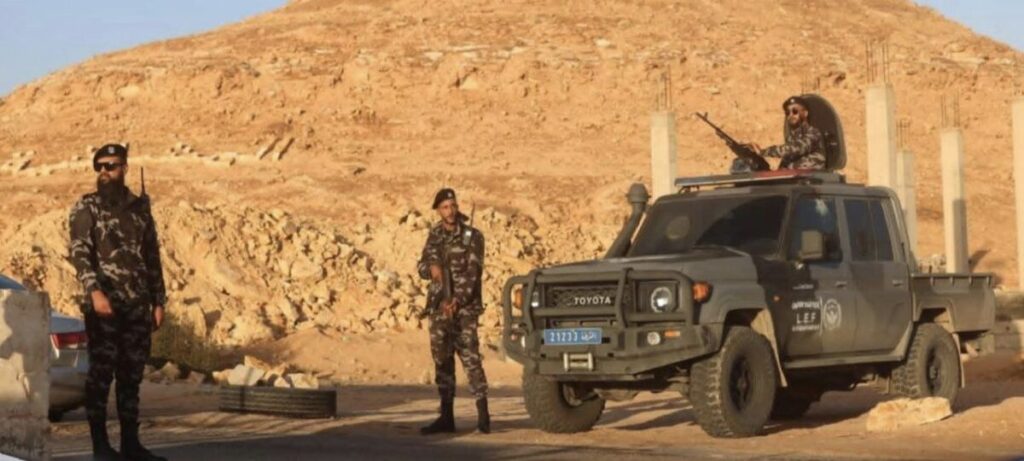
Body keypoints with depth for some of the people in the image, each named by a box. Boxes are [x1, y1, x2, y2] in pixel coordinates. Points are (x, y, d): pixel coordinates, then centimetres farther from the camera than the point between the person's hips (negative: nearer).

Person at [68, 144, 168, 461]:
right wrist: (94, 291, -26)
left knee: (132, 375, 8)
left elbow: (152, 258, 16)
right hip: (103, 305, -4)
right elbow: (79, 253, -12)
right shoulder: (86, 208, -1)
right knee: (101, 374, -3)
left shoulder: (140, 208, 13)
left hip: (137, 306, 5)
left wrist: (158, 301, 11)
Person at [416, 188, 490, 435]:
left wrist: (457, 301, -21)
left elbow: (473, 273, -11)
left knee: (470, 357, -12)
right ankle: (446, 416, 12)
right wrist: (431, 267, -13)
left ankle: (482, 414, -9)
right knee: (442, 359, 7)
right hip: (439, 306, 5)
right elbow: (421, 266, 12)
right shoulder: (434, 236, 11)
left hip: (465, 307, -5)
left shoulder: (472, 236, -4)